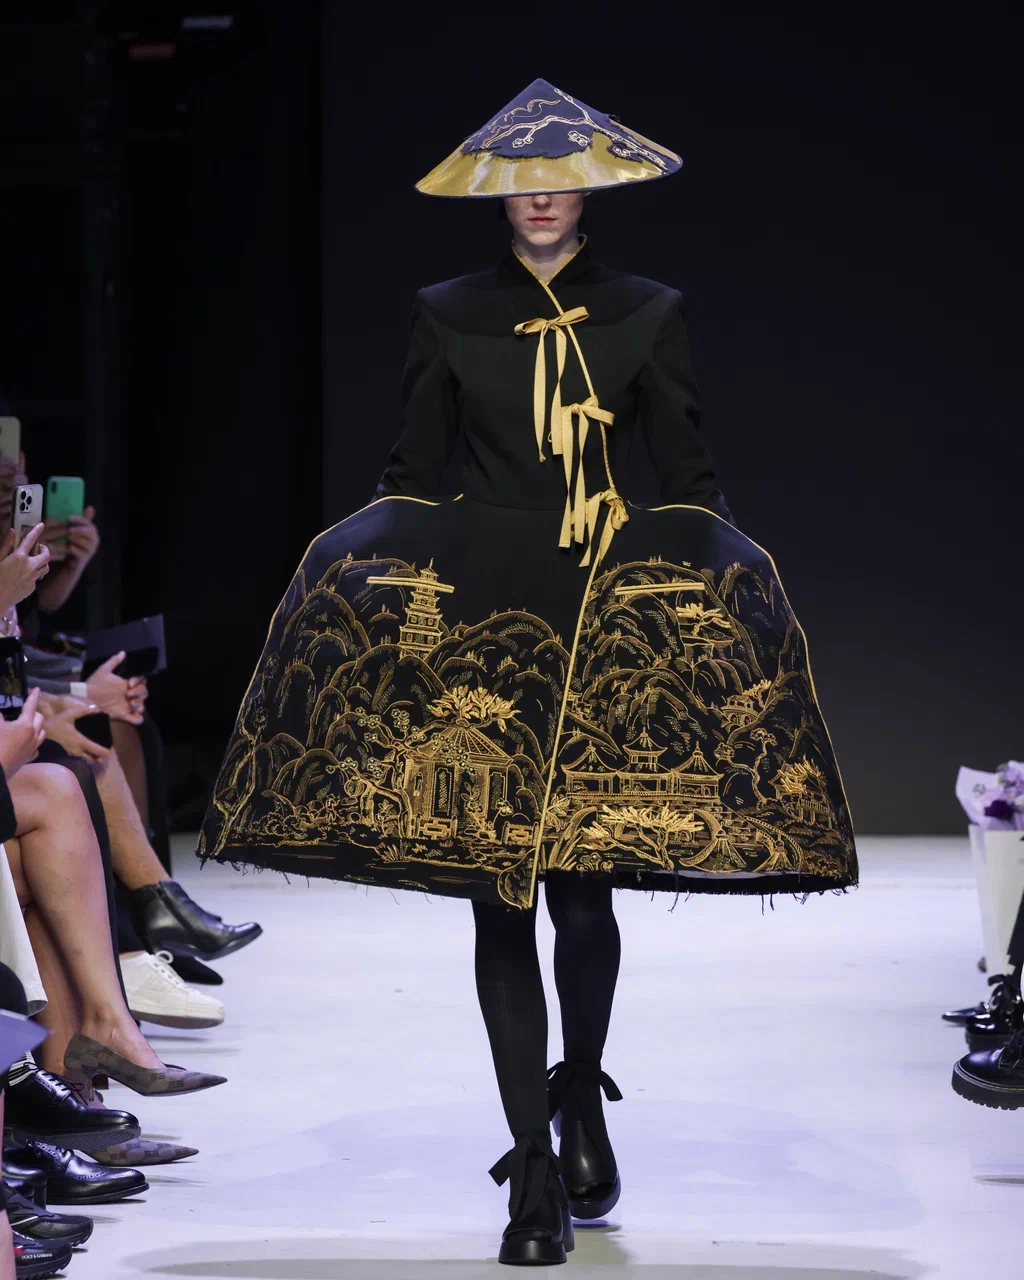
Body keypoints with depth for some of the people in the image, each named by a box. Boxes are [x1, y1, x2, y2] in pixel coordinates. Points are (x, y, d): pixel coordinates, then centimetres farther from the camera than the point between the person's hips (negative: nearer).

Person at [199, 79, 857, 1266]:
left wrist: (721, 580, -4)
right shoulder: (447, 316, 11)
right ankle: (537, 1173, 2)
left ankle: (579, 1100, 26)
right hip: (476, 621, 0)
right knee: (499, 894, -3)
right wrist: (374, 563, -4)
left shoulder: (647, 314, 10)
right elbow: (413, 475, 11)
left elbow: (687, 478, 9)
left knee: (585, 887, -4)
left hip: (616, 622, 0)